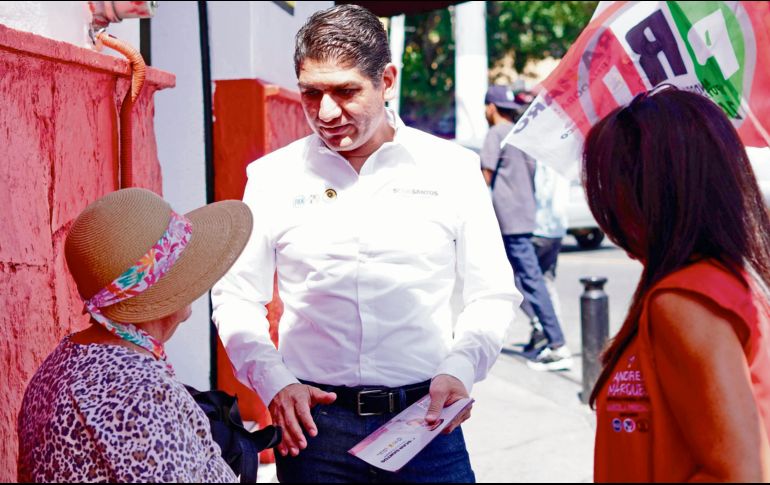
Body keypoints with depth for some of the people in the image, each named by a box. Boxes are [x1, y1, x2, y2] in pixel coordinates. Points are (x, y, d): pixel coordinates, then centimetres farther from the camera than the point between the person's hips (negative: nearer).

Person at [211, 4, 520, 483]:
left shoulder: (452, 168, 1)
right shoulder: (273, 176, 2)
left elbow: (493, 294, 5)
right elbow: (235, 297, 7)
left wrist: (460, 368, -11)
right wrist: (274, 381, -6)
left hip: (426, 421, 0)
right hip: (314, 422, 1)